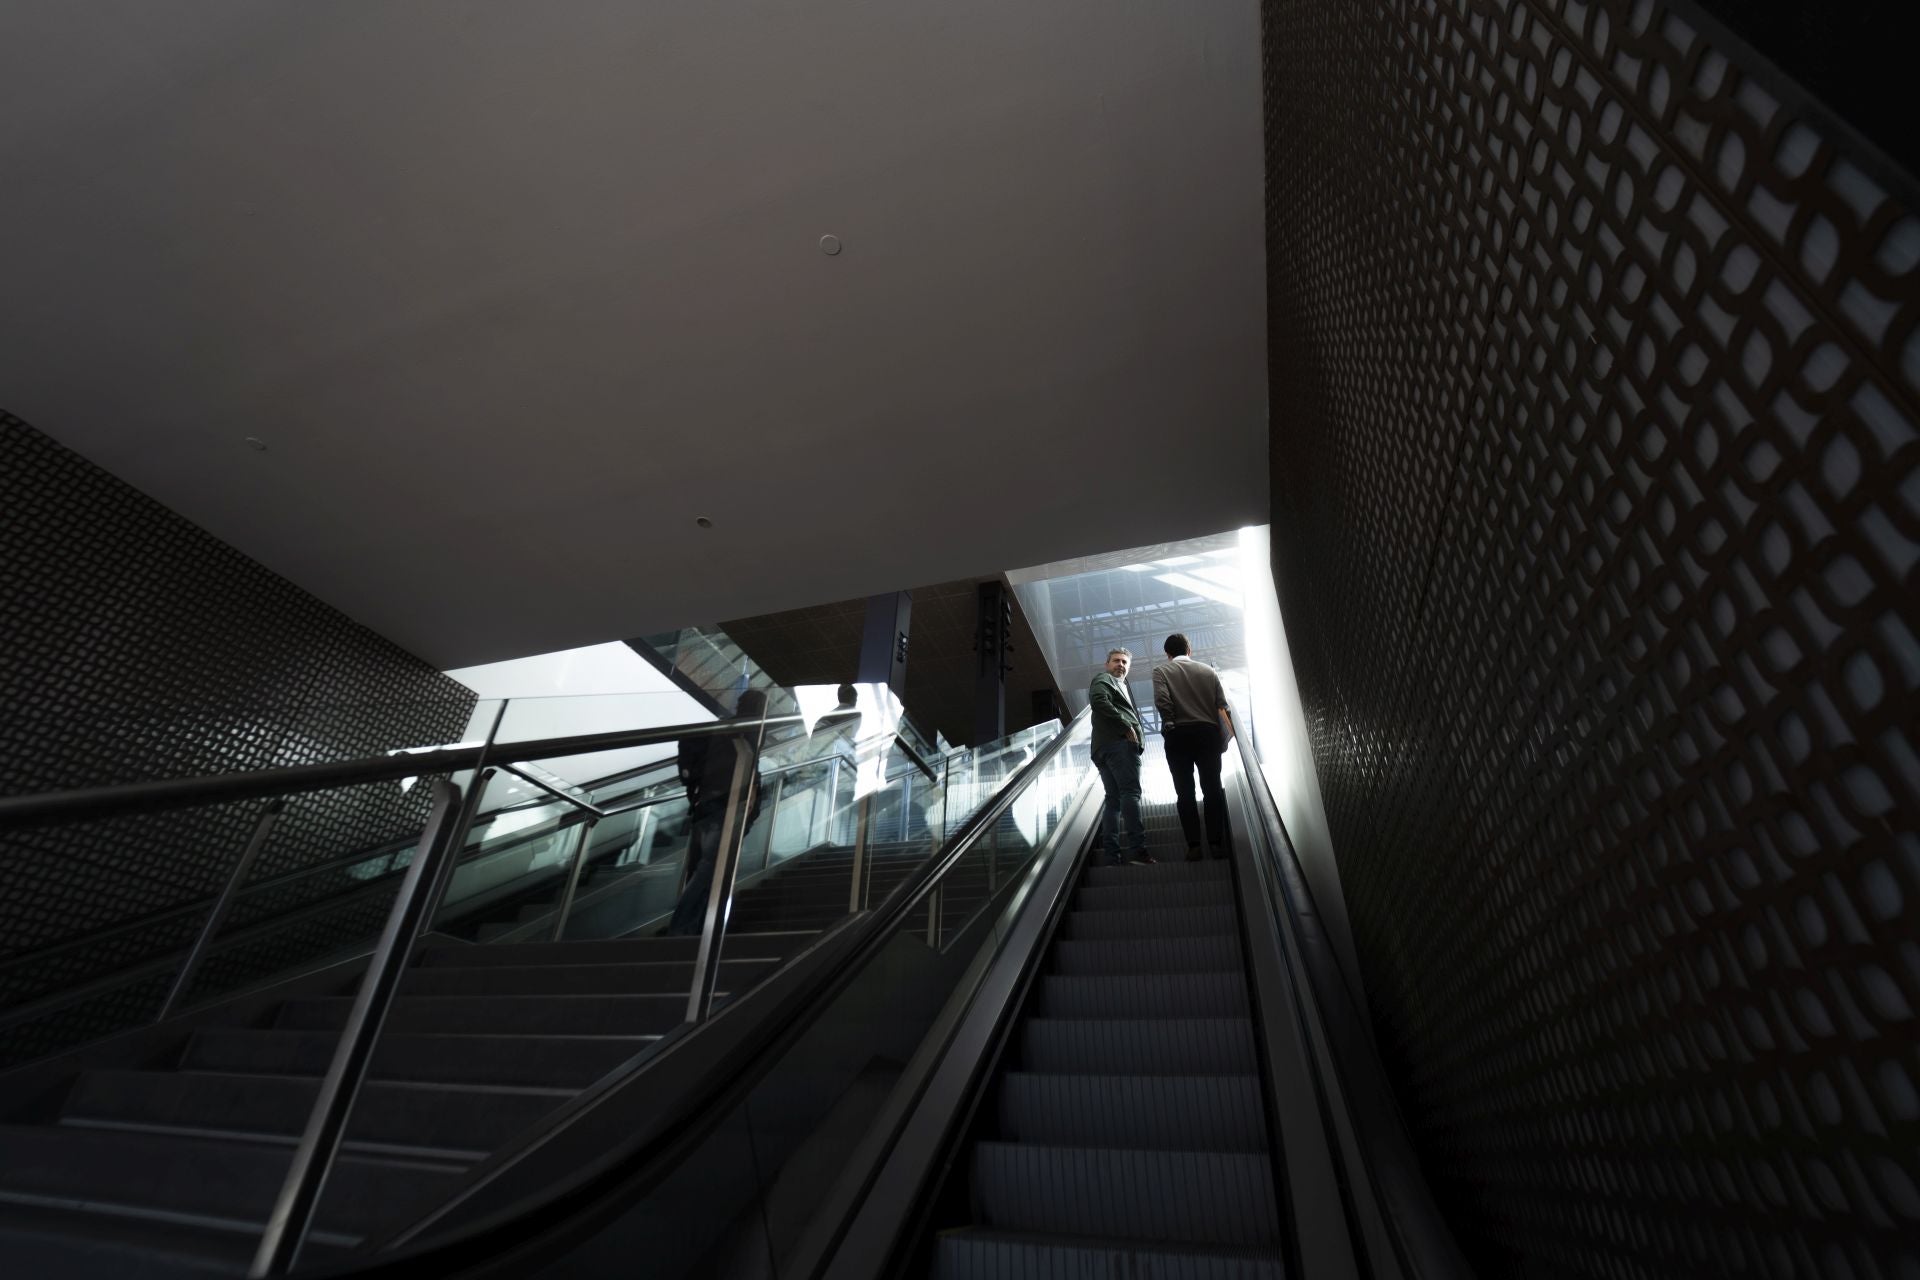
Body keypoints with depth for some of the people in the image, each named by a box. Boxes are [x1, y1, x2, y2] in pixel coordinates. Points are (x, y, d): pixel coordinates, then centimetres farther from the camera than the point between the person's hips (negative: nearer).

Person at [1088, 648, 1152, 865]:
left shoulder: (1121, 685, 35)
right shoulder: (1103, 679, 7)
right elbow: (1099, 700, -14)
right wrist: (1126, 726, -15)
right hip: (1119, 743, -9)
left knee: (1114, 799, 3)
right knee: (1131, 791, -17)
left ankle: (1113, 854, 0)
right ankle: (1137, 849, -25)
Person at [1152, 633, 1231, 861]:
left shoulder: (1161, 671, 4)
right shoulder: (1208, 670, 12)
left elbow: (1162, 701, -13)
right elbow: (1222, 705, 4)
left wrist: (1171, 723, 2)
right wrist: (1221, 736, 13)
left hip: (1178, 735, -2)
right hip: (1208, 732, 2)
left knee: (1185, 792, 3)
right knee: (1212, 788, 7)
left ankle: (1193, 846, 1)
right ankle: (1217, 843, 5)